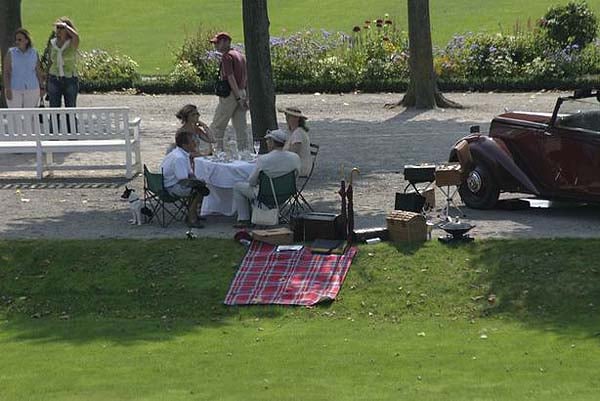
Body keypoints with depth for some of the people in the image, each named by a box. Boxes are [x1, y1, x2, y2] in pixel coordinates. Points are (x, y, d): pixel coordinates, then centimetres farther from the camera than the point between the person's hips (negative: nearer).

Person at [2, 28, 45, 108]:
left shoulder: (34, 53, 3)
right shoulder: (11, 53, -2)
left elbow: (39, 71, 10)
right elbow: (6, 72, -4)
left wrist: (42, 88, 7)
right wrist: (7, 89, -12)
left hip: (32, 89, 2)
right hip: (14, 89, -2)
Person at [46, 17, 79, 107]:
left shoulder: (72, 43, -6)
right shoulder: (53, 43, 6)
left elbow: (76, 36, -33)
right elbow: (50, 62, 11)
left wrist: (65, 25, -21)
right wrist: (47, 83, 10)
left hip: (70, 80, -3)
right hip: (55, 79, 3)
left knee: (70, 108, 2)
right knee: (53, 107, 2)